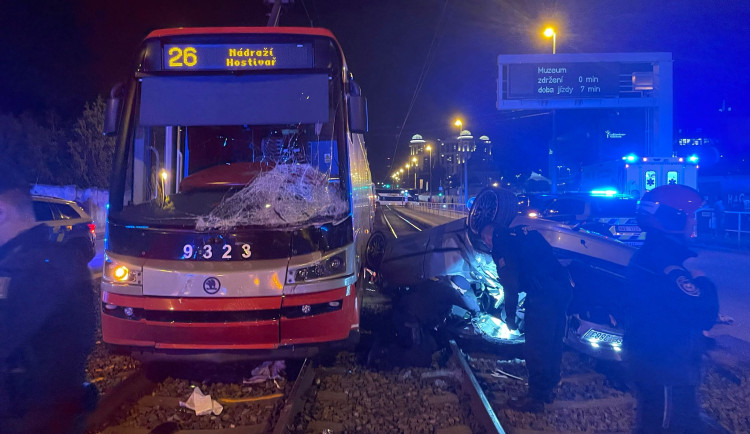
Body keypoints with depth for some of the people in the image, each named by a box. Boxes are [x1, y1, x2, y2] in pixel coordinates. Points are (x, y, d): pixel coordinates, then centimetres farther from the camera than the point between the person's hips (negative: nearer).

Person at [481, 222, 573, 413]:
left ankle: (535, 398, 7)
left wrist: (510, 316, -1)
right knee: (553, 343, 19)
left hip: (544, 295, -9)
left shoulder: (502, 245, -3)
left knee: (535, 348, 0)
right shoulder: (524, 234, 23)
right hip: (563, 288, 9)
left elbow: (510, 285, -9)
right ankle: (548, 389, 33)